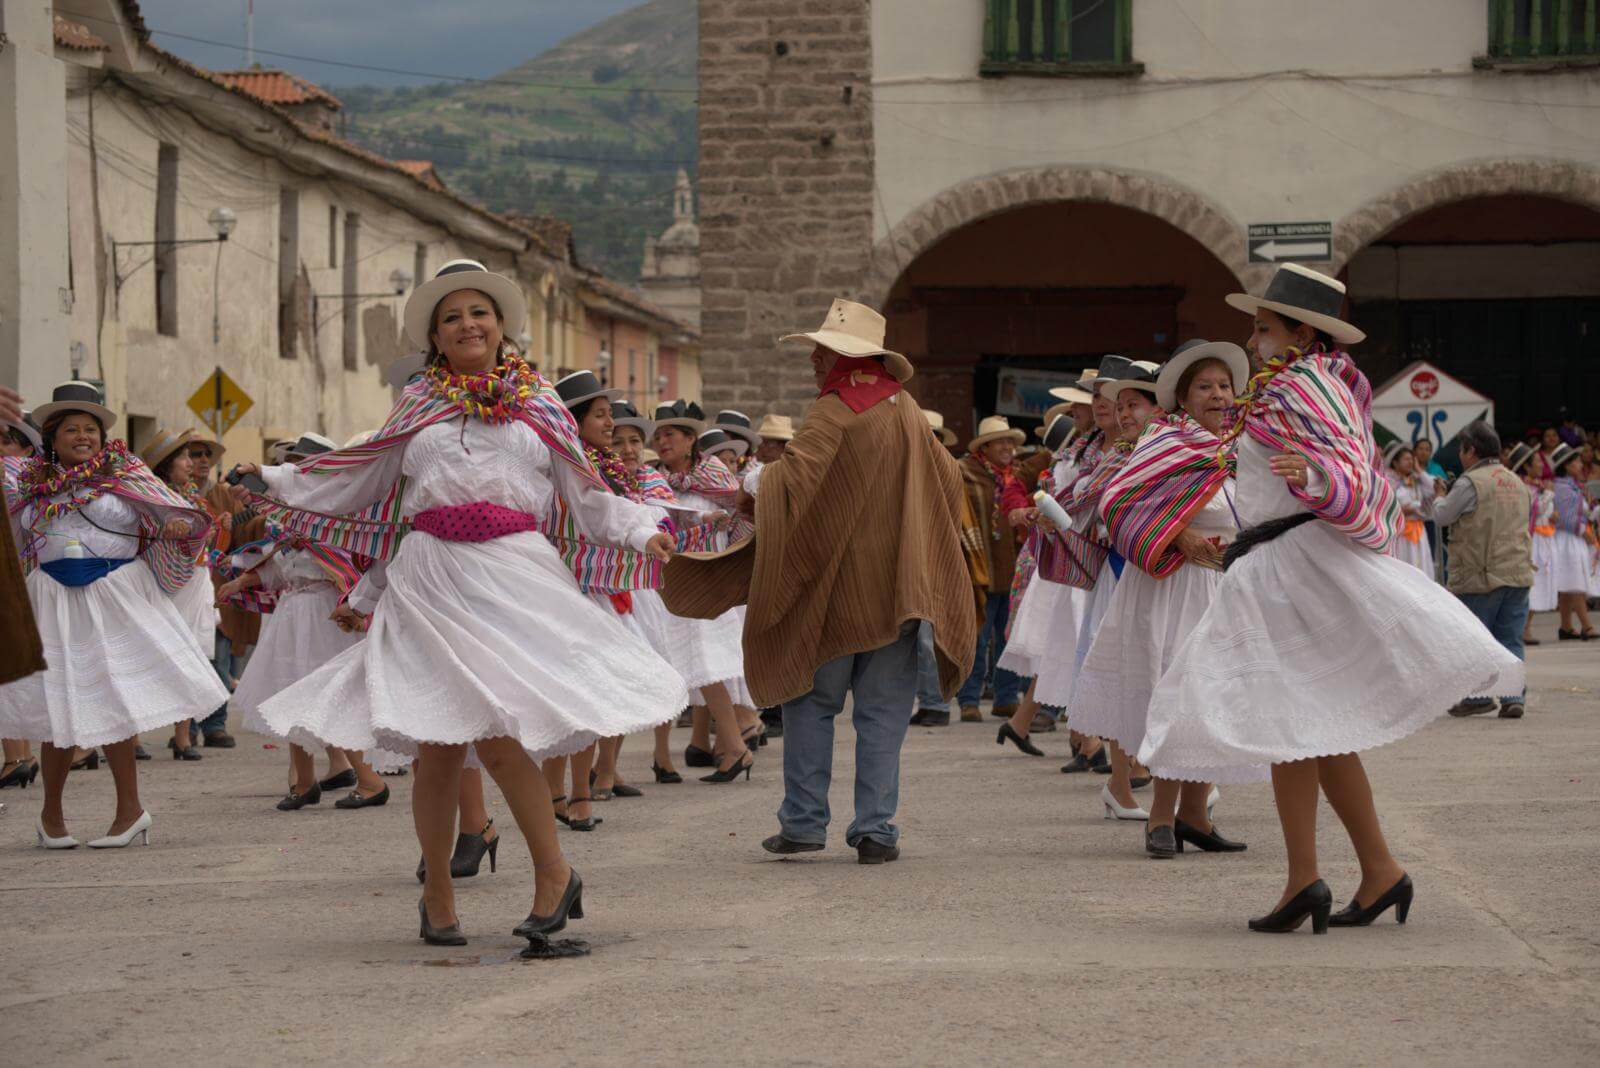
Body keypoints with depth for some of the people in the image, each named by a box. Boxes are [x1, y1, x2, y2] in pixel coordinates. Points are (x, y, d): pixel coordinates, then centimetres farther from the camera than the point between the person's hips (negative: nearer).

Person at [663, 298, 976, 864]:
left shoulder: (832, 415, -12)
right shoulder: (907, 413, 8)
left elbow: (791, 481, -22)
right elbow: (948, 481, 16)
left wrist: (755, 485, -3)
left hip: (829, 586, -4)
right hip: (895, 589, 5)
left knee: (810, 702, 9)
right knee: (882, 712, 6)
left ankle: (804, 822, 9)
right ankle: (876, 828, 2)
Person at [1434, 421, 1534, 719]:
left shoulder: (1471, 482, -10)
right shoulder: (1516, 482, 14)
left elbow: (1442, 516, -5)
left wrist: (1440, 499, 17)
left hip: (1480, 575, -6)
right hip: (1518, 574, 6)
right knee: (1511, 641, 6)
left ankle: (1477, 697, 5)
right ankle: (1514, 697, -2)